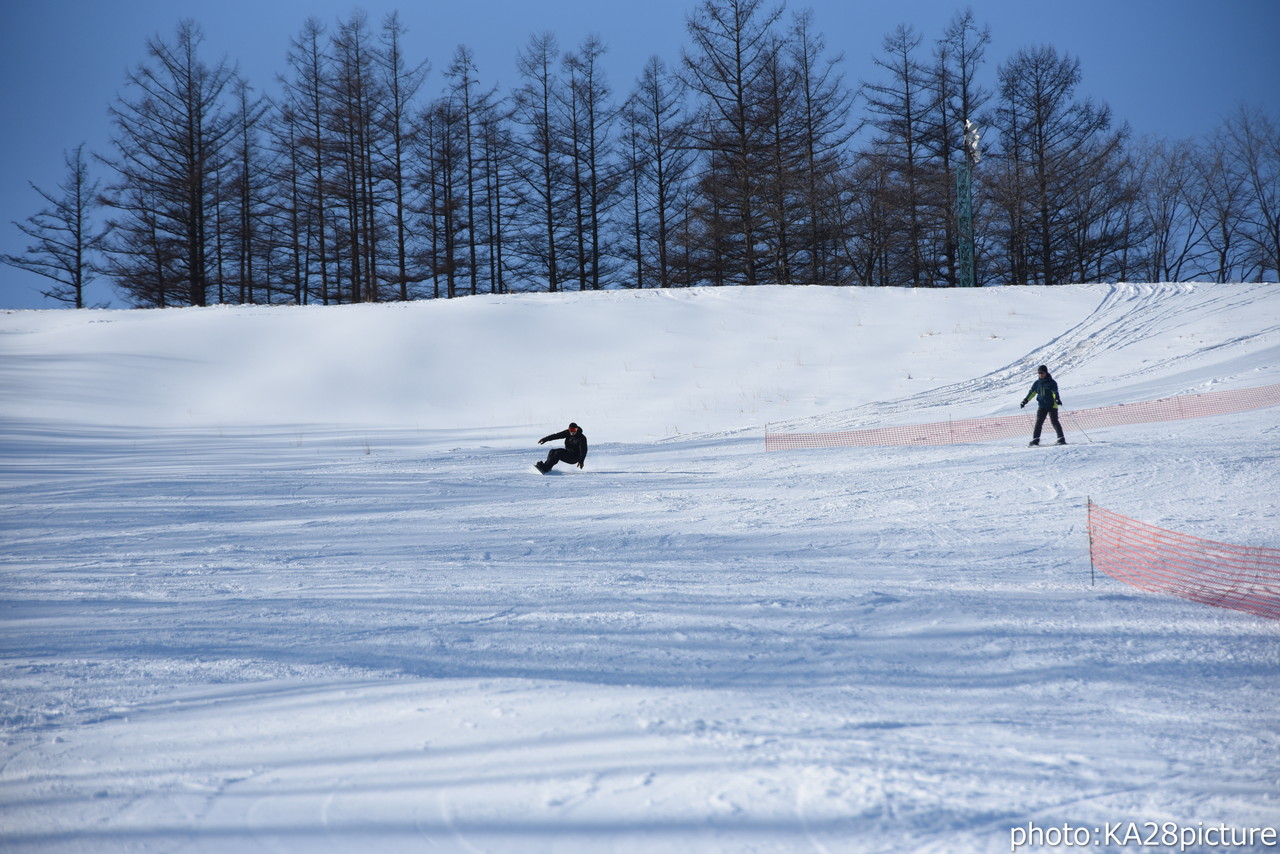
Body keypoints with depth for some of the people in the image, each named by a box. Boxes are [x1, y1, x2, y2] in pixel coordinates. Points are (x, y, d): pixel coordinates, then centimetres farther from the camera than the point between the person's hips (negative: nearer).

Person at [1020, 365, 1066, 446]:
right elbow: (1032, 392, 15)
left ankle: (1061, 438, -9)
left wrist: (1057, 399, -35)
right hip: (1042, 406, 5)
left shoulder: (1051, 382, -5)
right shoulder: (1037, 383, 10)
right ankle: (1035, 439, 0)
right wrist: (1025, 400, 7)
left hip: (1052, 405, -5)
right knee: (1038, 422, -2)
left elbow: (1055, 392, -17)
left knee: (1054, 421, -12)